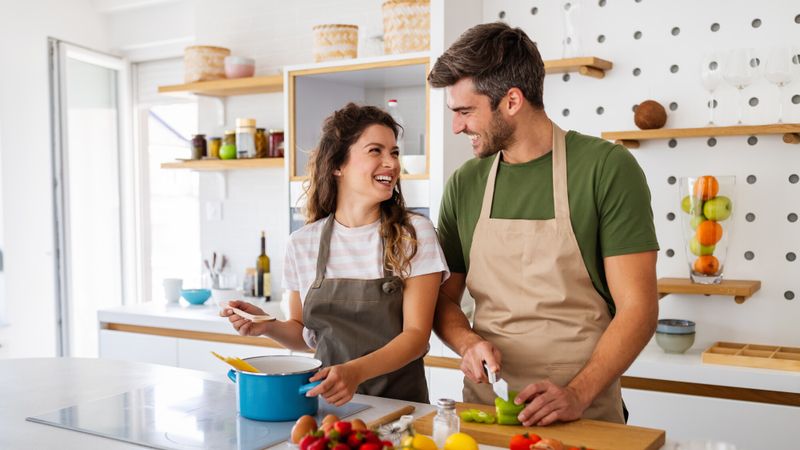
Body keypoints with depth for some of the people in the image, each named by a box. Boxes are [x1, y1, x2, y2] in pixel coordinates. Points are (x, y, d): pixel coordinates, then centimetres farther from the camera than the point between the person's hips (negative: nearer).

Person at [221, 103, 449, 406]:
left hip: (399, 401, -2)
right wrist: (269, 326, -6)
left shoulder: (414, 233, -4)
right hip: (328, 402, 3)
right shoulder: (302, 243, 3)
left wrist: (355, 372, -24)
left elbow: (417, 334, -8)